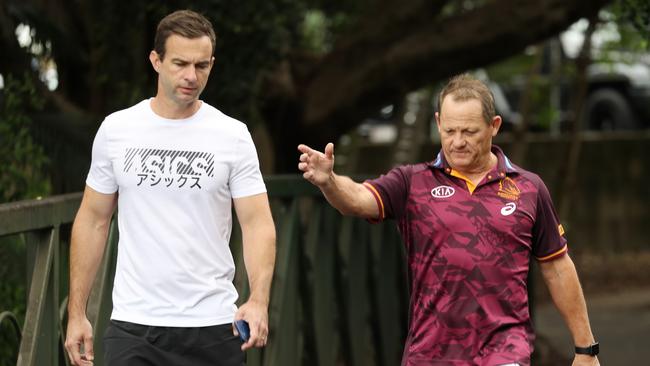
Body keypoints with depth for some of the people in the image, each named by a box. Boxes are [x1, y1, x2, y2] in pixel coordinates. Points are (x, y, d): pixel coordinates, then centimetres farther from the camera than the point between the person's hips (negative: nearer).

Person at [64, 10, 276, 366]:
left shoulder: (233, 136, 0)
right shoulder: (116, 130, 4)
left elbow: (257, 221, -5)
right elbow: (93, 220, 9)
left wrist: (258, 301, -21)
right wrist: (76, 312, 4)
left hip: (213, 325, -1)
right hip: (132, 324, 1)